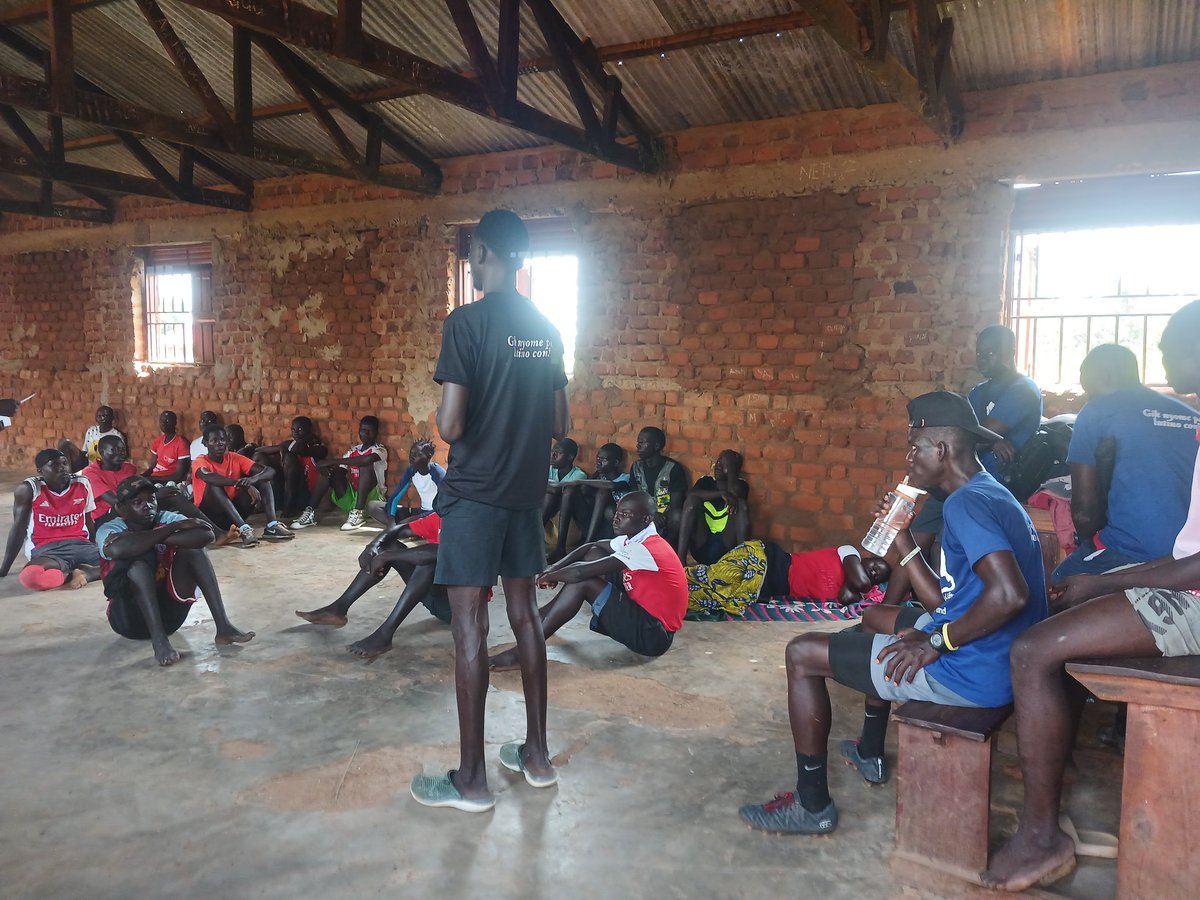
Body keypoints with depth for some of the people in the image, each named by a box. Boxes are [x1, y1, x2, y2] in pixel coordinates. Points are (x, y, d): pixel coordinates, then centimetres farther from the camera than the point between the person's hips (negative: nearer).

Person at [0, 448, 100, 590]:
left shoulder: (83, 484, 6)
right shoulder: (28, 489, -3)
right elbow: (19, 530, 2)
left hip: (80, 545, 3)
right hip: (46, 549, -3)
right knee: (31, 576, -40)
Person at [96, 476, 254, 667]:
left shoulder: (166, 518, -2)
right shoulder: (108, 529, -10)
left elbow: (206, 534, -22)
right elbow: (117, 549, -37)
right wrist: (173, 528, -28)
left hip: (170, 610, 4)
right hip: (131, 617, -3)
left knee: (192, 546, -15)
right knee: (140, 559, -28)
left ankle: (223, 626, -22)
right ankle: (159, 640, -35)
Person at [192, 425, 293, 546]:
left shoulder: (235, 458, 2)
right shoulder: (201, 462, -9)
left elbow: (270, 471, -9)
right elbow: (207, 477, -36)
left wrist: (252, 479, -33)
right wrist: (242, 483, -46)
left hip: (234, 509, 5)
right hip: (209, 514, -4)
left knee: (261, 478, -9)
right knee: (214, 485, -32)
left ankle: (272, 525, -29)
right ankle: (243, 528, -44)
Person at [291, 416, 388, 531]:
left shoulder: (380, 449, -5)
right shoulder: (352, 451, 13)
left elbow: (367, 459, -29)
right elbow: (340, 471, 4)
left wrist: (332, 461, -26)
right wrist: (328, 466, -21)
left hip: (373, 497, -5)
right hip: (352, 498, 5)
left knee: (365, 465, -28)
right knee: (328, 471, -8)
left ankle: (358, 513, -35)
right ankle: (309, 512, -17)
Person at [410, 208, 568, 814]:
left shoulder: (467, 322, -13)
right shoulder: (546, 330, 8)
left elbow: (450, 426, -18)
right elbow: (559, 426, 11)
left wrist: (445, 421, 4)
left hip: (474, 493, -7)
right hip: (527, 493, 7)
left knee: (469, 626, 0)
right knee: (524, 614, 13)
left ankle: (471, 779, 9)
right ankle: (536, 754, 24)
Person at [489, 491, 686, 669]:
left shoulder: (645, 549, -23)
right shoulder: (635, 539, 6)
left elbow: (579, 572, -25)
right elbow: (591, 546, 15)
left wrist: (548, 577, -7)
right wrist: (554, 568, 1)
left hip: (653, 634, -10)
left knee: (583, 581, -19)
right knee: (594, 554, 7)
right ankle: (545, 614, 11)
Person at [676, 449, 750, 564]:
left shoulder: (741, 485, 9)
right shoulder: (705, 481, 12)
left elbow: (734, 494, -17)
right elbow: (691, 494, -12)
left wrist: (730, 464, -8)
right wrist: (721, 493, -25)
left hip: (727, 546, -1)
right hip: (700, 545, 1)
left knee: (741, 503, -19)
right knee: (692, 500, -18)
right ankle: (681, 558, -28)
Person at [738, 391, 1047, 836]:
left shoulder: (966, 503, -18)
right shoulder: (991, 497, 15)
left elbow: (1010, 593, -33)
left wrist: (935, 643, -22)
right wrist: (900, 536, 11)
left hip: (970, 673, -11)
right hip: (992, 662, 11)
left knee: (803, 654, -4)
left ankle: (812, 805, 6)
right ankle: (870, 753, 42)